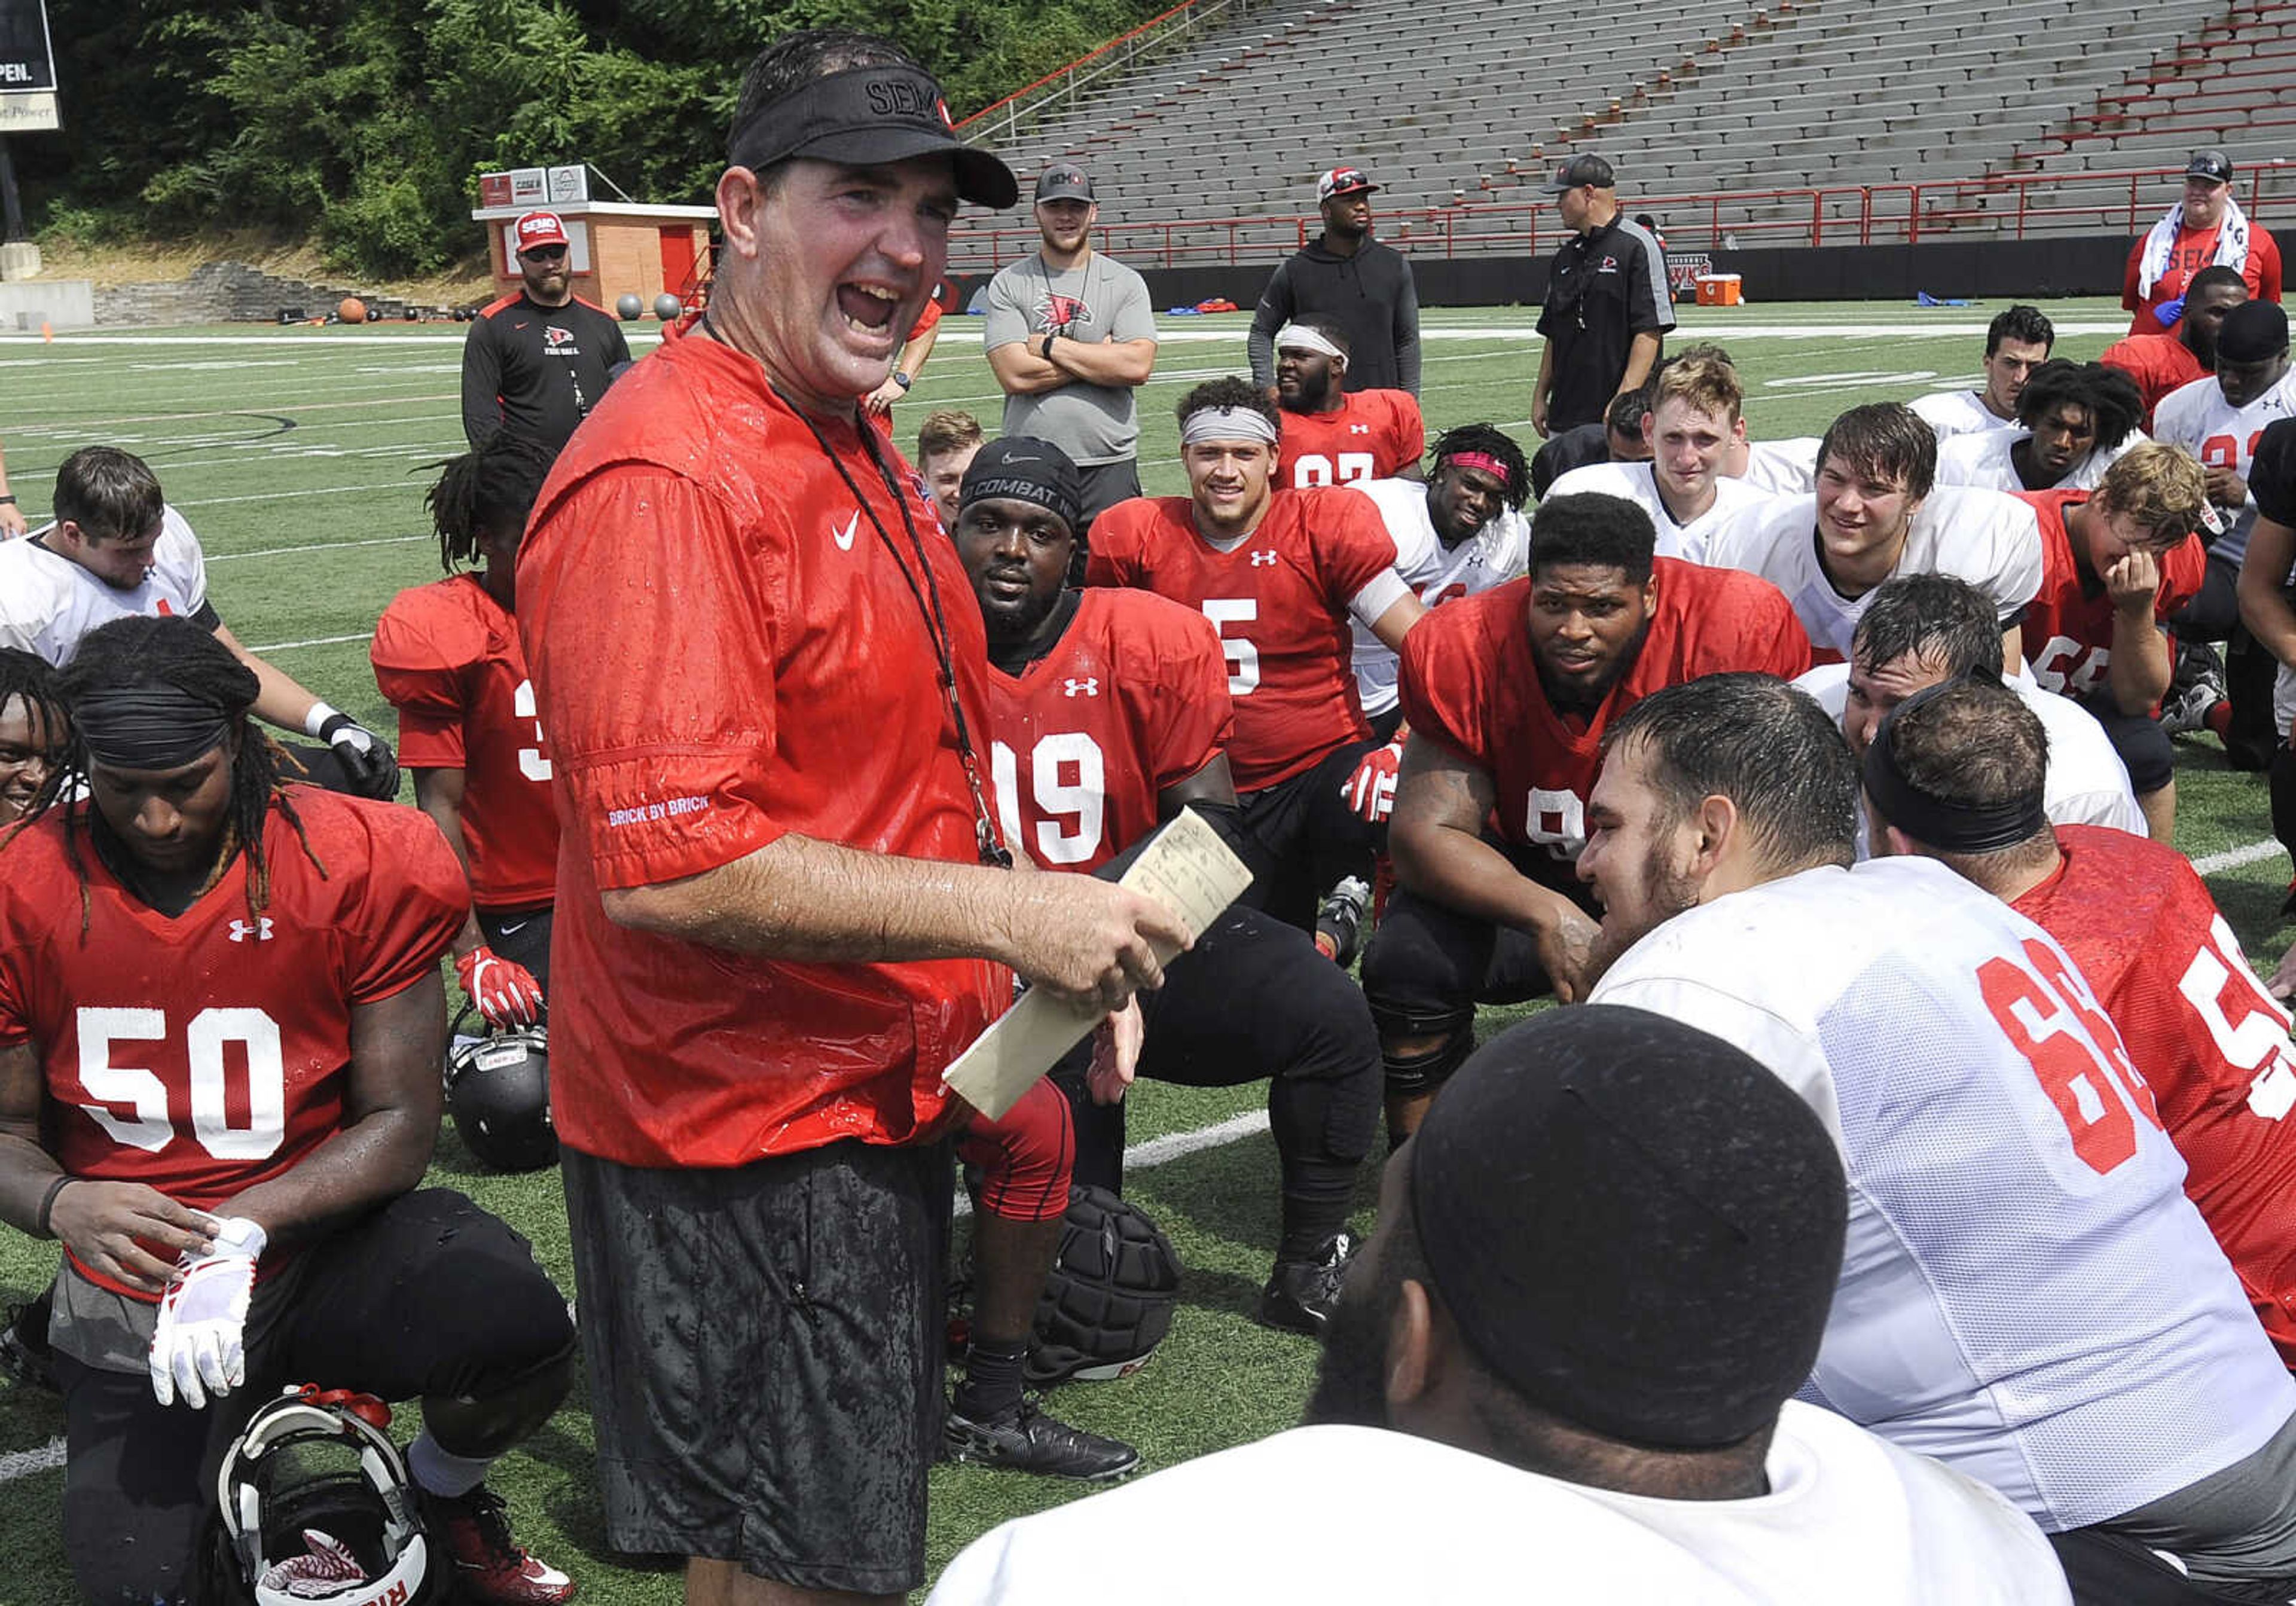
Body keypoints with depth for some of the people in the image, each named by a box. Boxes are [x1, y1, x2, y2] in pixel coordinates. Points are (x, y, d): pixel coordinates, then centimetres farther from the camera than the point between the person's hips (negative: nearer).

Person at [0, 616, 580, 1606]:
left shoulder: (356, 865, -12)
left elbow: (400, 1122, -11)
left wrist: (242, 1228, -26)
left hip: (323, 1239, -1)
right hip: (136, 1283, 2)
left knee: (515, 1324, -30)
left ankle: (447, 1491, 6)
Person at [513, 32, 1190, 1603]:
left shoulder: (852, 440, 11)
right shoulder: (667, 480, -23)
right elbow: (666, 862, -29)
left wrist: (1063, 960, 12)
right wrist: (1007, 909, -25)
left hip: (876, 1088, 10)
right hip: (748, 1134, -10)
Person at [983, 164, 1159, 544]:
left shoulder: (1126, 283, 7)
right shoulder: (1009, 284, 6)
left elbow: (1138, 366, -8)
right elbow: (1015, 376, -8)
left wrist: (1051, 346, -6)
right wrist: (1101, 357, -6)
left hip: (1109, 467, 0)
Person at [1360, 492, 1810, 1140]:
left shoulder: (1741, 627, -25)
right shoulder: (1461, 650, -20)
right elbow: (1425, 832, -20)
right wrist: (1546, 915, -37)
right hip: (1522, 879, 1)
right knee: (1407, 960, -24)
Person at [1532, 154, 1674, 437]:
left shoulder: (1637, 246, -6)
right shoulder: (1565, 257, 17)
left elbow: (1650, 331, -13)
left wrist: (1624, 401, -20)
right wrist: (1540, 396, 15)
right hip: (1564, 415, 7)